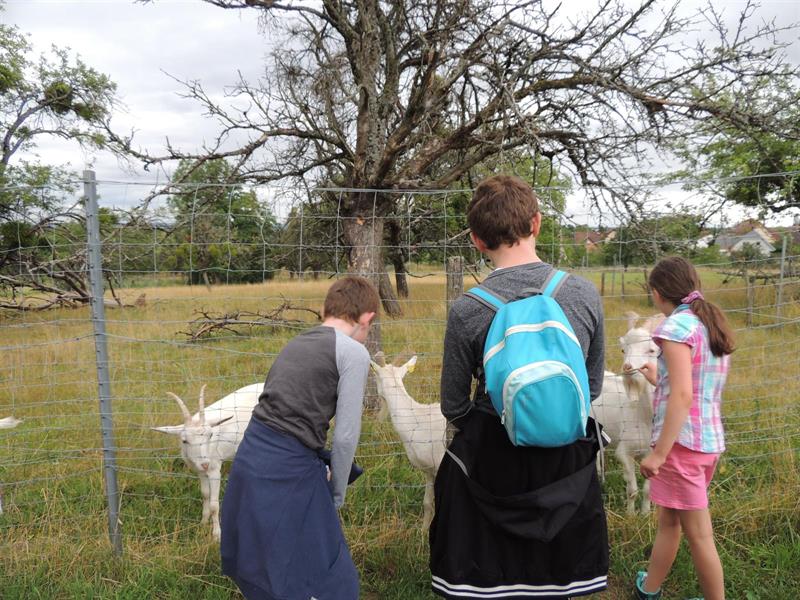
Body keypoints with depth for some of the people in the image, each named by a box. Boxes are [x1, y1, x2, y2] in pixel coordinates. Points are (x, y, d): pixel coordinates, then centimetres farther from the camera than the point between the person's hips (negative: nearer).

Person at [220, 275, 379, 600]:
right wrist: (337, 493, 7)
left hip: (248, 457, 8)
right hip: (288, 472, -7)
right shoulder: (352, 352, -7)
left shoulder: (296, 342, 15)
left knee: (258, 565, 27)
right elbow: (346, 436, -8)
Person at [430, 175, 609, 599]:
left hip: (491, 458, -3)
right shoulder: (585, 294, -8)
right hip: (568, 463, 3)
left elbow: (453, 407, -4)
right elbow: (593, 387, 5)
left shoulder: (467, 310, -16)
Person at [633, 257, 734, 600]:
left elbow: (683, 396, -22)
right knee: (668, 520, 21)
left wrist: (659, 452, -20)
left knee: (699, 535, 2)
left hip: (683, 441, -9)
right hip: (710, 440, 9)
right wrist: (659, 380, 31)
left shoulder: (678, 325, -14)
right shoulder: (714, 325, 11)